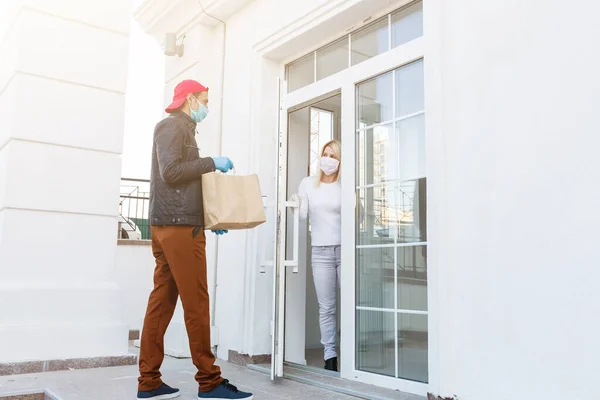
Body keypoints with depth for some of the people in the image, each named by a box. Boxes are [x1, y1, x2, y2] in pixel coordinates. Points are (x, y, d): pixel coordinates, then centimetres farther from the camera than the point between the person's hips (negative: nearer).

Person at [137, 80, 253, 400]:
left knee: (161, 303, 6)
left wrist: (210, 219, 14)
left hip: (171, 226, 9)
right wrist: (212, 162, -9)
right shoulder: (173, 125, -3)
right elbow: (170, 172, -16)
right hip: (178, 226, -9)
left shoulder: (182, 130, 24)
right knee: (196, 304, -7)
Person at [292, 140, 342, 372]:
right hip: (321, 251, 1)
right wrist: (296, 205, -13)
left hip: (344, 249, -1)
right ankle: (330, 355, 10)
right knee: (326, 307, 3)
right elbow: (302, 216, 6)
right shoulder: (308, 183, 10)